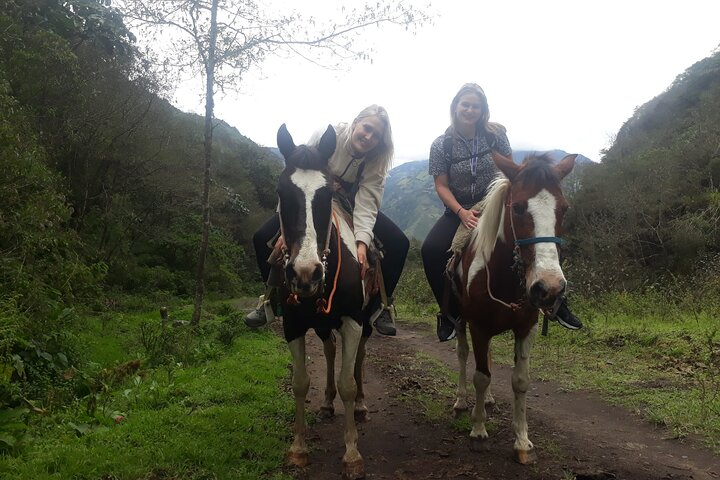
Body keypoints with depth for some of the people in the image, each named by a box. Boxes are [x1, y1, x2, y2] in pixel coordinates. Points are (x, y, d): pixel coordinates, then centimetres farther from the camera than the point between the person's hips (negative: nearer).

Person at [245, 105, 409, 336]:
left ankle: (380, 304, -2)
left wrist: (362, 242, -47)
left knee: (399, 243, -19)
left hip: (352, 205, 1)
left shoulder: (376, 161, -23)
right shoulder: (326, 135, -26)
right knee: (262, 238, -18)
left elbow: (367, 204, -32)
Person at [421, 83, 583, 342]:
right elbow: (441, 186, -9)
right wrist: (462, 212, -24)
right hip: (459, 211, 0)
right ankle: (450, 313, -5)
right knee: (431, 250, -25)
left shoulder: (495, 134, -6)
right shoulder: (441, 145, -9)